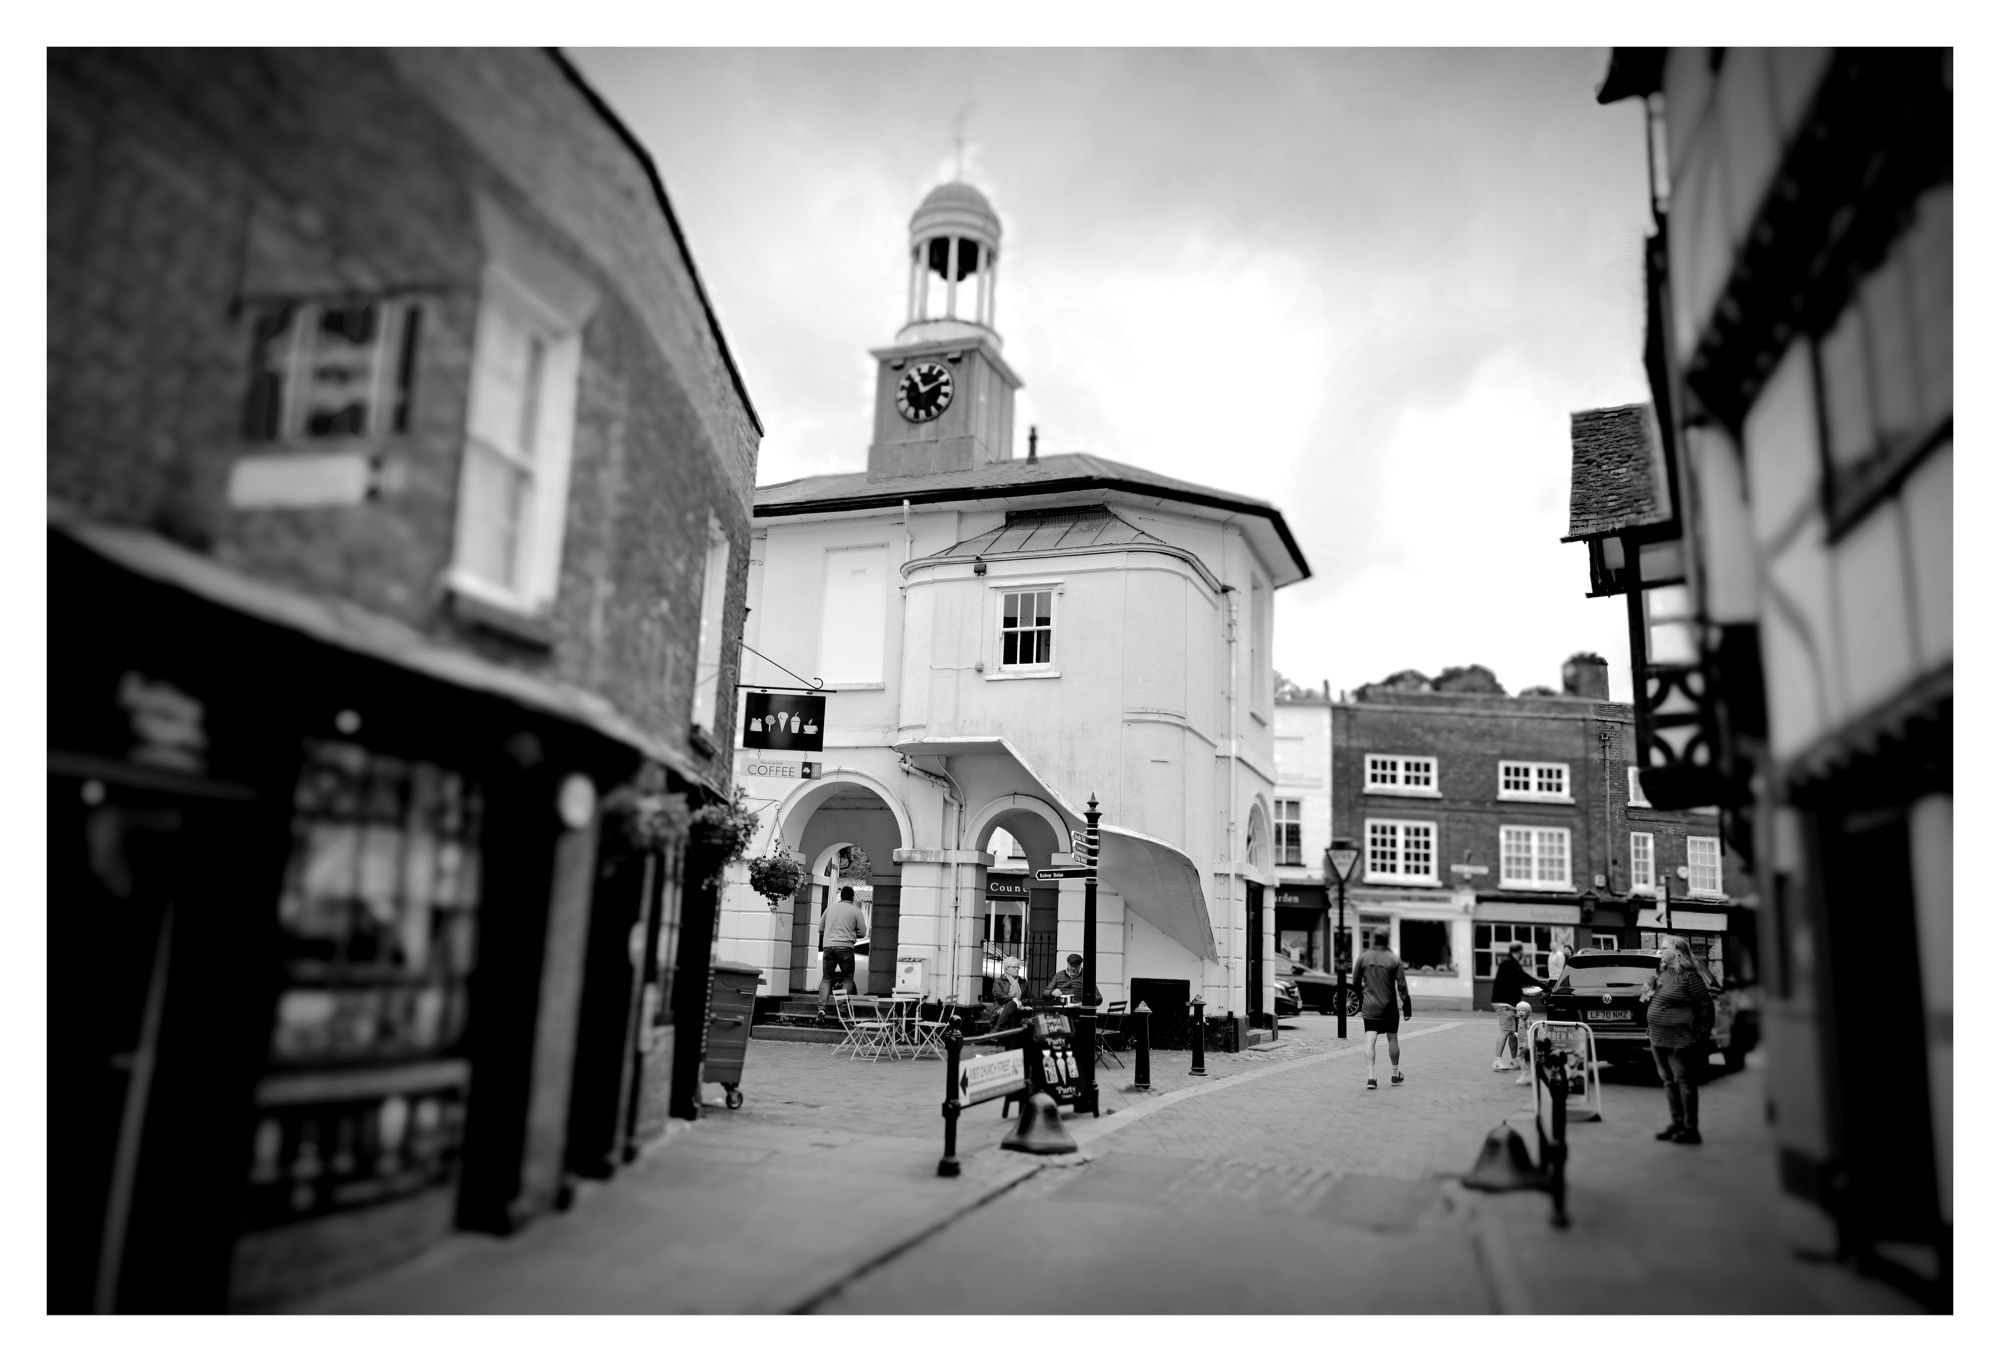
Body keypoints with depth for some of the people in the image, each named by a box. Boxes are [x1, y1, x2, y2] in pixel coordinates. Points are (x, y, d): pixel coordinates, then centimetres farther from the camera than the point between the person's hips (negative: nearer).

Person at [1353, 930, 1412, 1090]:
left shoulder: (1363, 958, -2)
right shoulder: (1394, 960, -7)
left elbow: (1356, 983, 4)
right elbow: (1401, 986, -8)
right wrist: (1407, 1007, -2)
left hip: (1369, 1008, 1)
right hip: (1389, 1008, -1)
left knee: (1370, 1041, -1)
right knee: (1392, 1039, 15)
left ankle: (1371, 1076, -11)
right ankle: (1395, 1074, 27)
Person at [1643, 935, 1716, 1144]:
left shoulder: (1689, 976, -13)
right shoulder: (1662, 973, 12)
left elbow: (1705, 1005, -12)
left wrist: (1701, 1032, -10)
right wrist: (1647, 995, 6)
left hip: (1679, 1040, -9)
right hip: (1659, 1038, 9)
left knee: (1683, 1082, -3)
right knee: (1668, 1081, 13)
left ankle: (1691, 1129, 3)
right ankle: (1676, 1124, 22)